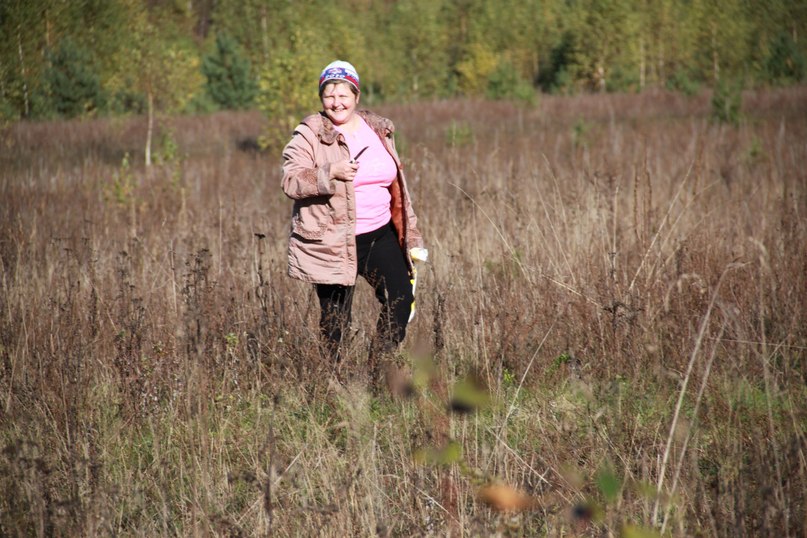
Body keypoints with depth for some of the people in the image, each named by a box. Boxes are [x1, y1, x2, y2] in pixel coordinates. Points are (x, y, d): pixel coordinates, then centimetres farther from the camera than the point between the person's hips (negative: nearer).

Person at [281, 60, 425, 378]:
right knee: (335, 318, 0)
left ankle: (379, 370, 10)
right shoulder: (309, 135, -6)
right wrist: (329, 173, -30)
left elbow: (396, 184, 19)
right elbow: (290, 182, -15)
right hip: (331, 242, -5)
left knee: (402, 298, -4)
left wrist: (410, 234, 17)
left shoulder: (379, 130, 11)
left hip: (379, 235, 5)